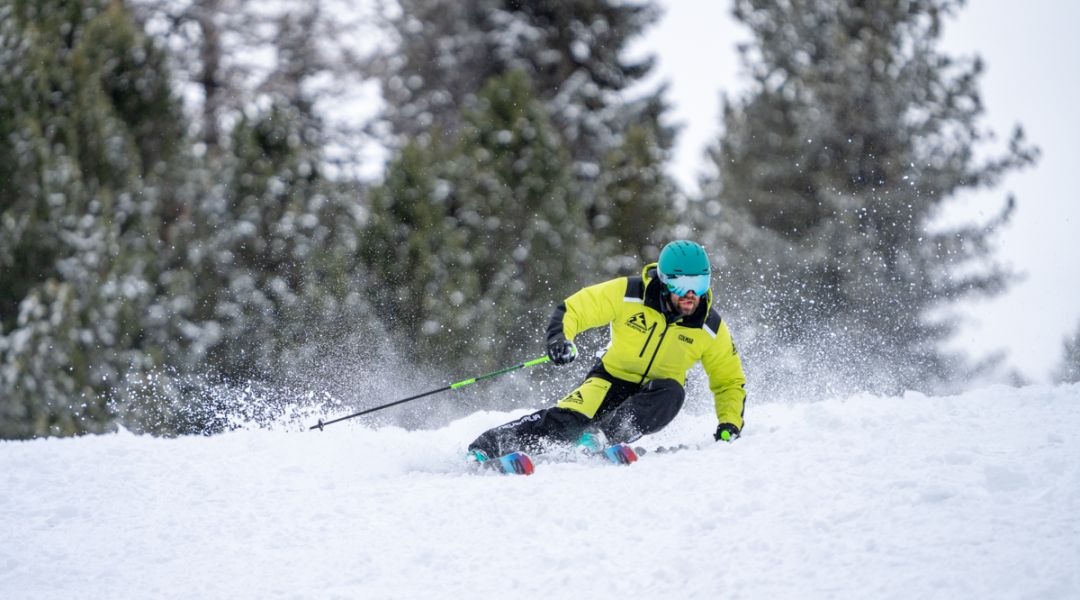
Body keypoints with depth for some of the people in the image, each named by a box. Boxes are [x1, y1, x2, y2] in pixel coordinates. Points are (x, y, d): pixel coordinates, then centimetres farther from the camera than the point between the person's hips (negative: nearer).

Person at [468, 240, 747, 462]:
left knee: (671, 393, -35)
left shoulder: (711, 328, -11)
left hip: (654, 395, 2)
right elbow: (571, 310, -13)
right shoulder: (627, 294, -17)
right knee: (569, 418, -29)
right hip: (613, 378, -2)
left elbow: (730, 381, 3)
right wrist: (559, 339, -33)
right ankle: (485, 448, -27)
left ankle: (604, 436, -46)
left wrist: (729, 424, -12)